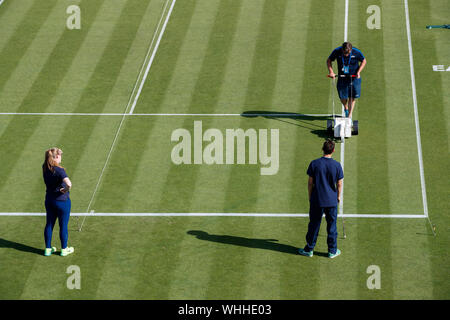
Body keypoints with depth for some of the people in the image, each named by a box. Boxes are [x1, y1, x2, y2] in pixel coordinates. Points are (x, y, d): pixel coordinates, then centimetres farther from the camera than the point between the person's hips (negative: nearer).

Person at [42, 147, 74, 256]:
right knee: (63, 226, 10)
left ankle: (48, 249, 25)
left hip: (49, 200, 6)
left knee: (49, 224, 16)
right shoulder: (59, 170, -25)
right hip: (62, 200, -6)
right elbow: (69, 184, -38)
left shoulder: (45, 168, -4)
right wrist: (66, 189, -17)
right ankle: (64, 249, 22)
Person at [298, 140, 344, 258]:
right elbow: (339, 184, -3)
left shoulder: (314, 164, -9)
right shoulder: (337, 165, -9)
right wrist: (338, 196, 13)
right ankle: (332, 251, 17)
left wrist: (310, 196, 9)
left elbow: (310, 182, -4)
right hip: (332, 201, 0)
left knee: (314, 225, 10)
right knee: (332, 225, 11)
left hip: (316, 200, 0)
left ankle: (309, 249, 18)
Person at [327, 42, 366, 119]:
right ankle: (346, 108, 36)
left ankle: (349, 115, 10)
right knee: (342, 97, 3)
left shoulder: (356, 52, -17)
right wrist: (331, 72, -13)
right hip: (342, 77, 1)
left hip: (354, 77, -1)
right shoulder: (337, 51, -15)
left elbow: (363, 61, 0)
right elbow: (329, 60, 0)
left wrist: (358, 72, -13)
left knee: (352, 97, -1)